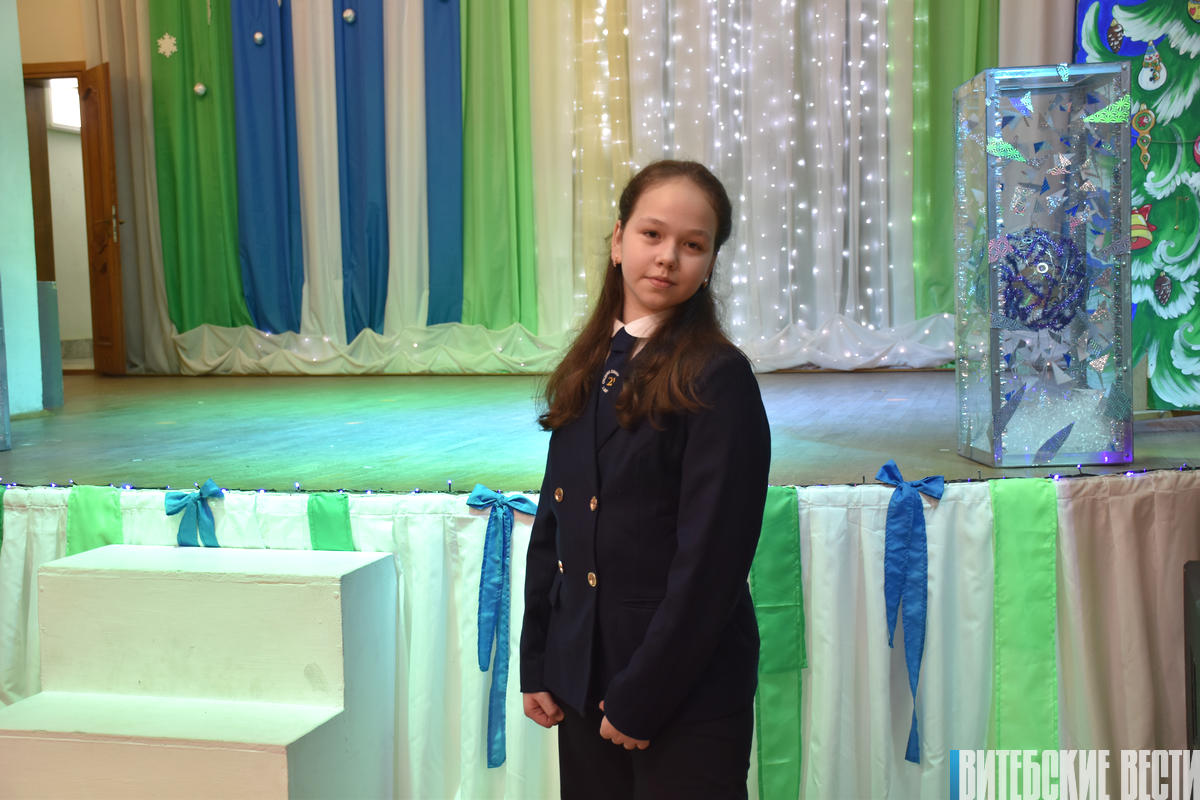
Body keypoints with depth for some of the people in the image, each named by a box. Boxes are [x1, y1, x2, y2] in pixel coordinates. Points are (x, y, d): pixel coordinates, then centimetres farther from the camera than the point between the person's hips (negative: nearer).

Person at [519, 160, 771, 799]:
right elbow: (551, 527, 10)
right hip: (582, 685, 6)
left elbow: (711, 560, -15)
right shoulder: (586, 374, 7)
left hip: (687, 699, -6)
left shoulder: (717, 379, -12)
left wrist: (641, 698, -14)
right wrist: (535, 666, 7)